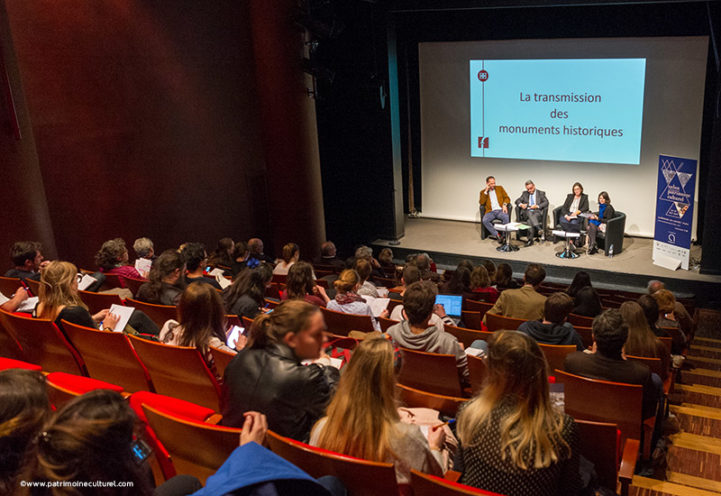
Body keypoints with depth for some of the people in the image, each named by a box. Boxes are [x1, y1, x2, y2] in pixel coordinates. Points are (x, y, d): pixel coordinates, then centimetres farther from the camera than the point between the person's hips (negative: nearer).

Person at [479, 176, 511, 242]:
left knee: (506, 217, -35)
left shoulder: (500, 188, 18)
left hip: (500, 210, 0)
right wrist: (486, 191, -4)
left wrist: (504, 204, -8)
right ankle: (497, 235, -29)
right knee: (484, 220, -33)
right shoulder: (483, 192, 14)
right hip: (490, 212, 0)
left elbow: (507, 198, 13)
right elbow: (481, 202, -1)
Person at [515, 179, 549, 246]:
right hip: (526, 212, 1)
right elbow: (517, 201, 17)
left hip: (537, 212, -1)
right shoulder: (524, 193, 24)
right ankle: (539, 229, -51)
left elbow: (546, 202, 3)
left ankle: (530, 239, -41)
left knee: (530, 220, -36)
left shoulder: (541, 193, 16)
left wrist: (537, 206, -13)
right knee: (529, 213, -38)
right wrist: (521, 204, -7)